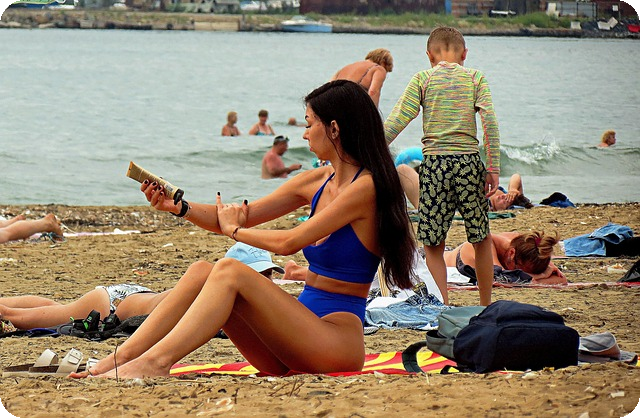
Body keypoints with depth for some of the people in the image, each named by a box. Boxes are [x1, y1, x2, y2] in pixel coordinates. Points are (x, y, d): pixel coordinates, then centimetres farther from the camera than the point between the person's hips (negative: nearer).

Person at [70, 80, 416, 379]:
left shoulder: (366, 187, -11)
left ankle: (156, 361, -32)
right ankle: (120, 358, -16)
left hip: (337, 342, -8)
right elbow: (242, 217, 15)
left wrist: (234, 229, 2)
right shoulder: (316, 182, 14)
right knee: (201, 272, -7)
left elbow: (288, 242, -16)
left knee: (229, 272, -24)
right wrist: (178, 206, 0)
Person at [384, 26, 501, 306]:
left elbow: (396, 121, -1)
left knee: (433, 245, 6)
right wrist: (494, 168, -3)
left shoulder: (423, 79, 5)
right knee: (482, 239, 15)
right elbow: (490, 122, -3)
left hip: (434, 163, -1)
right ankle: (486, 309, 21)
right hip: (469, 162, 1)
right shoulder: (475, 78, 6)